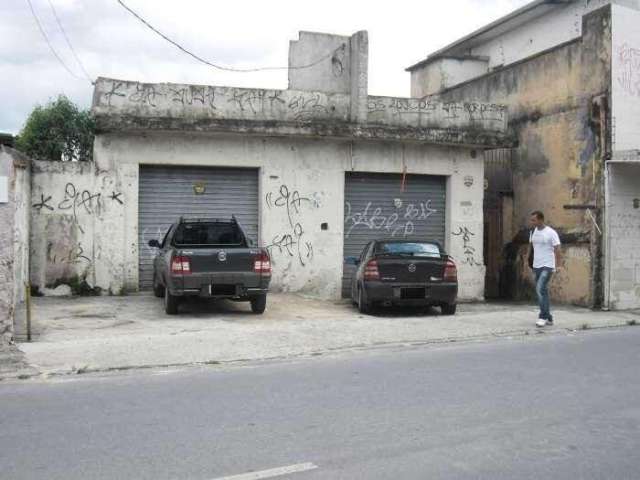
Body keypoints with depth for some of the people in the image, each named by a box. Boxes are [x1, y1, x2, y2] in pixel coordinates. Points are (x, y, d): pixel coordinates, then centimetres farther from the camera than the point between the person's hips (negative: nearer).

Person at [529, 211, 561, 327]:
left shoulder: (551, 233, -11)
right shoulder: (533, 232, 9)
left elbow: (557, 249, -10)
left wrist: (557, 265, -15)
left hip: (547, 266, -7)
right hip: (536, 266, 7)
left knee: (540, 289, -18)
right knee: (542, 291, 10)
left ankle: (543, 316, -12)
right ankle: (549, 318, 18)